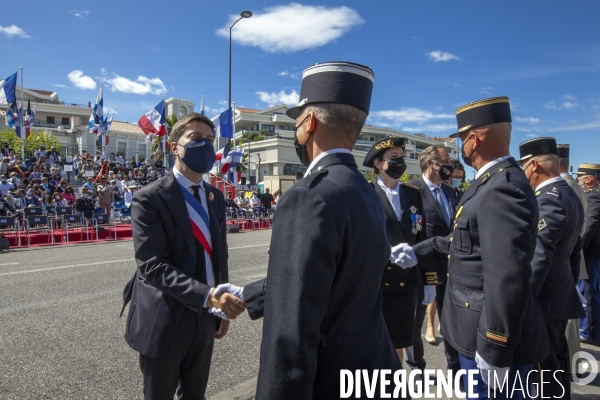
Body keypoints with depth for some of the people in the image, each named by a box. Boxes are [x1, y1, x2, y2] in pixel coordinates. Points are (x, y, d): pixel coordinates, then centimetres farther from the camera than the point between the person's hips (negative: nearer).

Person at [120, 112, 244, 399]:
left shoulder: (216, 197, 6)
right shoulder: (150, 199, -15)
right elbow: (152, 266, -24)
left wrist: (222, 305, 10)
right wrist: (208, 296, -33)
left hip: (205, 319, 6)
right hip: (165, 322, -5)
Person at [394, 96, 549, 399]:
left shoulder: (503, 188, -25)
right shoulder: (493, 182, 9)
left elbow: (508, 278, -30)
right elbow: (464, 239, 17)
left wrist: (495, 350, -26)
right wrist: (418, 253, 16)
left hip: (492, 336, -10)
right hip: (481, 327, 10)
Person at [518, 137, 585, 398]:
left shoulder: (549, 199, -22)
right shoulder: (568, 194, 10)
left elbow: (539, 257, -28)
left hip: (545, 295, -10)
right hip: (561, 291, 10)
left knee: (544, 359, 3)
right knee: (557, 354, 21)